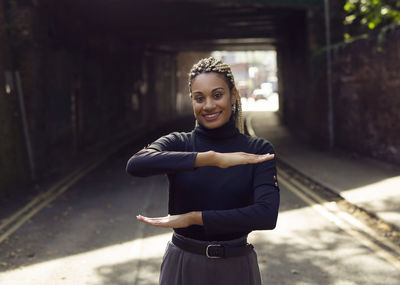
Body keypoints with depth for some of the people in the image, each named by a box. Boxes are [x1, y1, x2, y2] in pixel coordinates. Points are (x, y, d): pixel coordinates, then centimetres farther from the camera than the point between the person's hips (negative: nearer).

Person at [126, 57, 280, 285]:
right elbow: (136, 164, -25)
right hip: (182, 267, 0)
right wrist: (211, 158, -31)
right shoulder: (177, 143, -4)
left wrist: (192, 218, -18)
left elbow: (267, 215, -19)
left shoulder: (259, 150, -5)